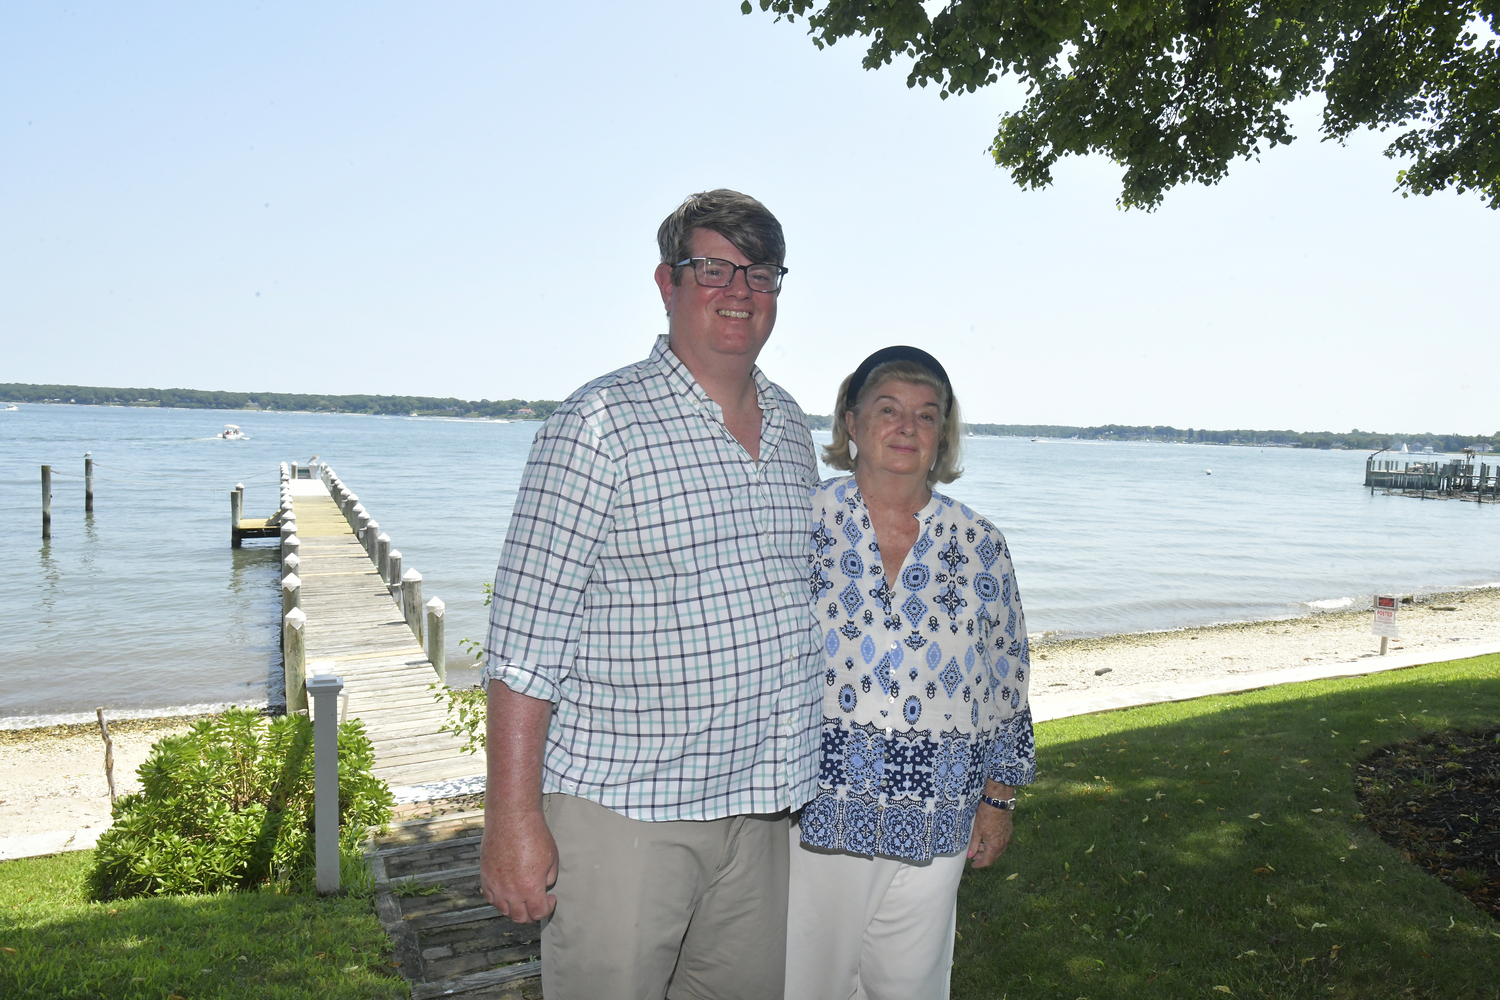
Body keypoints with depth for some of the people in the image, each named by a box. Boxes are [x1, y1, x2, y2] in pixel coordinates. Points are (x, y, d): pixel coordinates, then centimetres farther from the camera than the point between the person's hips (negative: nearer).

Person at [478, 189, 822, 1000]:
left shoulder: (792, 428, 9)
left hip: (758, 806, 7)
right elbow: (524, 640, -14)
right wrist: (513, 818, -16)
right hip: (622, 806, -6)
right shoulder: (601, 424, -12)